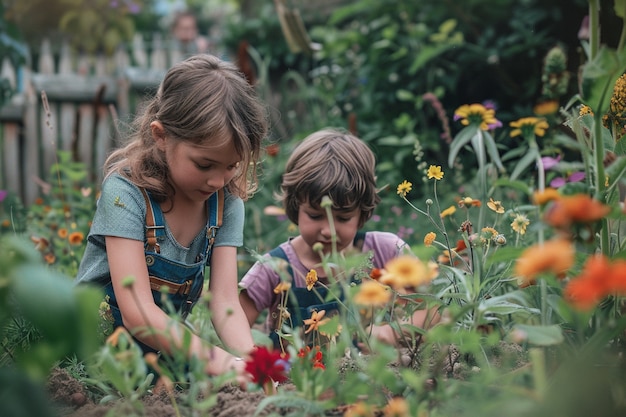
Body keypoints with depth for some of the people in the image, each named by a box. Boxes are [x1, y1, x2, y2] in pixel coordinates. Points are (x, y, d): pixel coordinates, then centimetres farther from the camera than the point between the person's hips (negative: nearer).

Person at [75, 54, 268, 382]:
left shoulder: (226, 201, -4)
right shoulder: (126, 190, -20)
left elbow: (224, 300, -10)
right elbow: (137, 313, -28)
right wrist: (224, 364, -39)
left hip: (168, 349, 3)